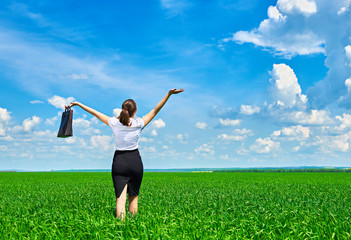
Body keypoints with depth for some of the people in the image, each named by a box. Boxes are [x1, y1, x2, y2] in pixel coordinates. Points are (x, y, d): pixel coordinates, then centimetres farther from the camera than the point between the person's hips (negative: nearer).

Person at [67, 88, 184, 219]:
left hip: (118, 162, 1)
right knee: (133, 196, 13)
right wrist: (169, 94, -7)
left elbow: (95, 113, 5)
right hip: (135, 161, 0)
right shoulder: (138, 124, -7)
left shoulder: (114, 122, -4)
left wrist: (78, 104, 15)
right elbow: (155, 110, -6)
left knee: (120, 197, -5)